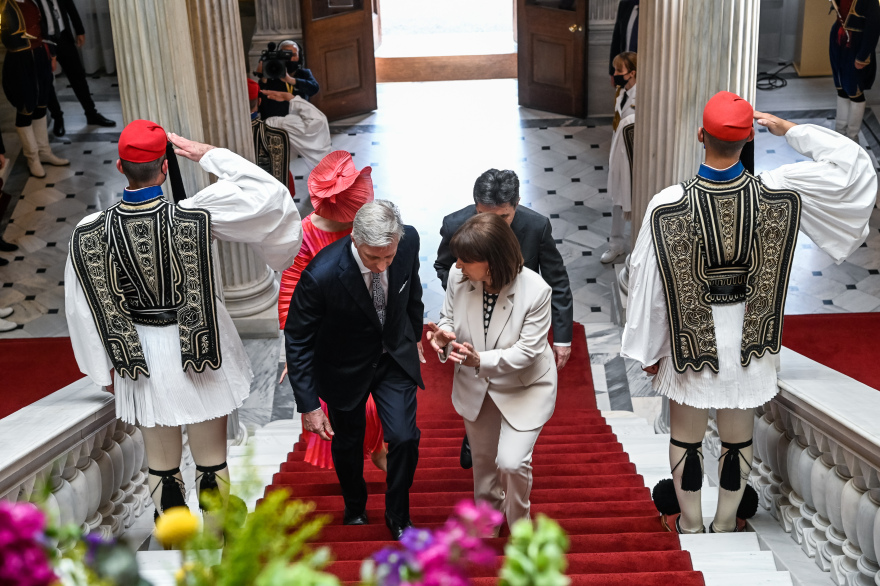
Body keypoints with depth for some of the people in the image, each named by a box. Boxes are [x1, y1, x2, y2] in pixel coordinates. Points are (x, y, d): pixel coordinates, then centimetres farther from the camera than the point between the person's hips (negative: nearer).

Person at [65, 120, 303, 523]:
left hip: (143, 358, 2)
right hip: (201, 352, -2)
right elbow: (266, 192, -12)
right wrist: (205, 153, -7)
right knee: (212, 463, 14)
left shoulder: (89, 233, -12)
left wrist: (105, 369, 13)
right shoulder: (194, 217, -22)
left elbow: (84, 309, -1)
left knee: (161, 467, 17)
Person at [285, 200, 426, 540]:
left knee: (405, 438, -6)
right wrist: (308, 404, -21)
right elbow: (297, 340, -21)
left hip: (395, 358, 2)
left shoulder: (409, 240, -23)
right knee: (347, 443, 17)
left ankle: (398, 516, 22)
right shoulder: (321, 275, -36)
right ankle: (355, 508, 47)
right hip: (346, 368, -2)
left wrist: (415, 335, 16)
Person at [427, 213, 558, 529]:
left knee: (512, 462, -12)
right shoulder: (458, 277, -21)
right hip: (476, 387, 4)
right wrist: (444, 336, -28)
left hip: (524, 388, -4)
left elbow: (527, 350, -27)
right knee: (483, 459, 21)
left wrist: (481, 360, -42)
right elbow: (449, 318, -3)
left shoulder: (536, 291, -31)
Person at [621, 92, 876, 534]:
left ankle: (690, 525, 34)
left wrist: (648, 350, 1)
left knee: (686, 439, 18)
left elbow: (647, 284, -13)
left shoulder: (666, 206, -21)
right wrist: (787, 129, 0)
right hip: (749, 342, 2)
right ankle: (725, 525, 37)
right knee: (738, 440, 20)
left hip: (688, 342, -1)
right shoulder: (780, 192, -17)